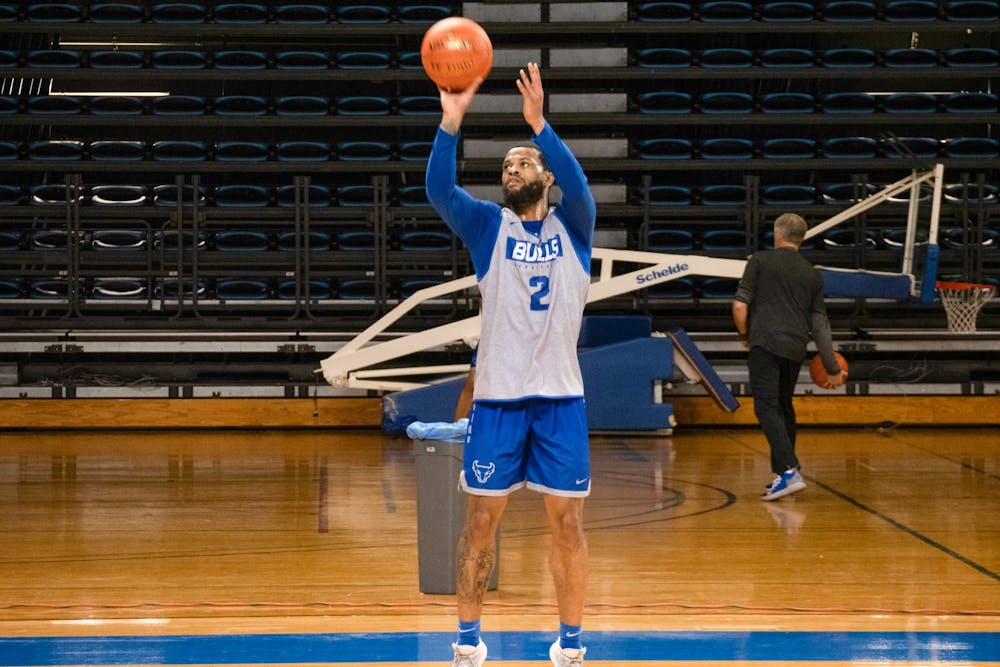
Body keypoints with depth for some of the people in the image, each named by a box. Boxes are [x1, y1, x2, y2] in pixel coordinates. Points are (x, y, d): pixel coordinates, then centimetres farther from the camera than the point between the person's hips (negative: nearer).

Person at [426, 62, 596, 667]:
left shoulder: (572, 225, 4)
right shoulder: (489, 226, 5)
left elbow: (578, 185, -18)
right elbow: (440, 191, -14)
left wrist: (539, 123, -32)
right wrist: (451, 123, -29)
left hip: (560, 397, 0)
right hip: (497, 396, 0)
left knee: (567, 524, 3)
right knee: (481, 521, 3)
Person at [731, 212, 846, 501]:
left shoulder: (760, 260, 3)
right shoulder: (812, 273, 15)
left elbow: (740, 305, -4)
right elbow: (819, 323, 14)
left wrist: (745, 335, 14)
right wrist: (833, 367, 17)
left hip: (765, 344, -5)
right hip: (795, 348, 5)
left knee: (767, 406, -11)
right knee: (784, 407, 20)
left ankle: (789, 471, -26)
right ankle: (783, 471, 22)